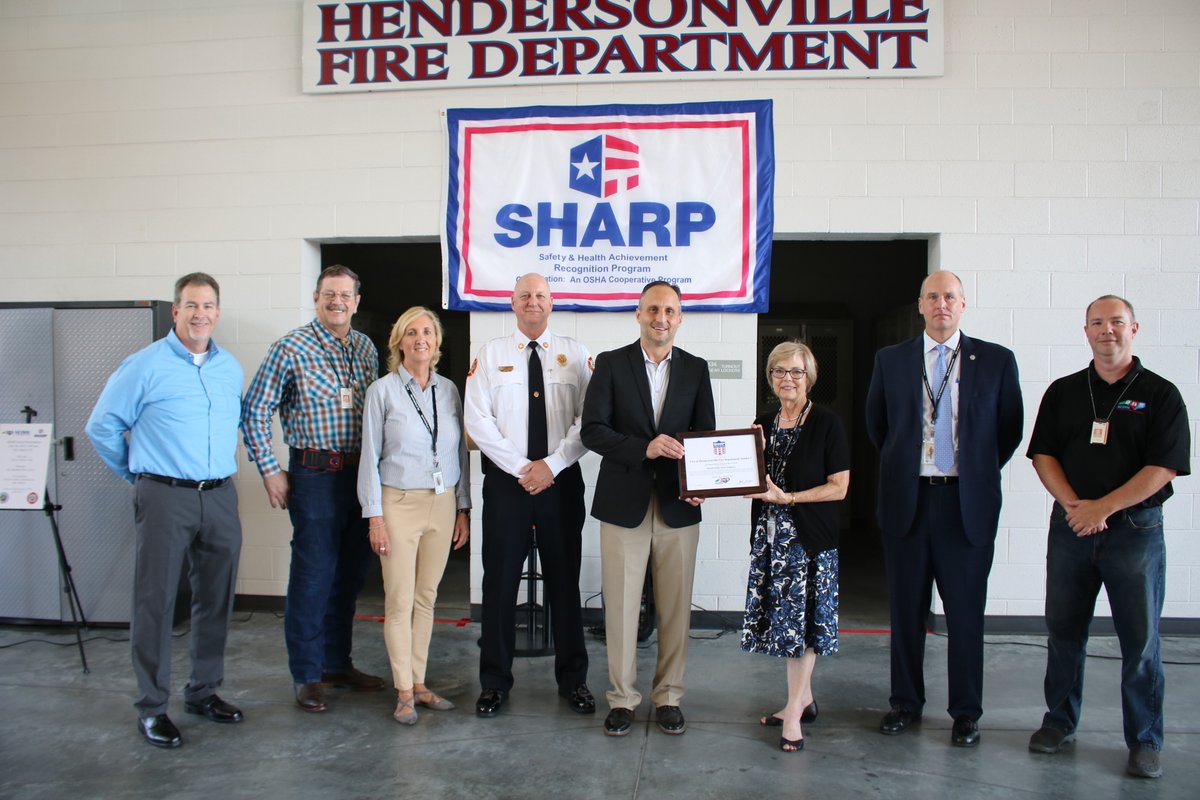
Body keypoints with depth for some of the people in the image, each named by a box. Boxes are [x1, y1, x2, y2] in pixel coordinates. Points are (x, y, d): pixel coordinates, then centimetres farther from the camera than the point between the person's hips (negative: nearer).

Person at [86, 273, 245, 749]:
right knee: (155, 602, 1)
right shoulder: (145, 365, -4)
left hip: (220, 497, 5)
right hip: (165, 498, -5)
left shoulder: (231, 369, 10)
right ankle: (152, 707, 12)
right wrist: (137, 474, 7)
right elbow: (102, 426, 1)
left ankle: (204, 692, 27)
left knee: (216, 600, 11)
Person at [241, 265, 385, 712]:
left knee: (350, 574, 13)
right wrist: (269, 470, -7)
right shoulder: (291, 349, -6)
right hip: (315, 474, -5)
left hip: (360, 473, 5)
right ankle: (307, 675, 13)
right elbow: (254, 411, -4)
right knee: (313, 575, 0)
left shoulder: (366, 349, 9)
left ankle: (338, 664, 27)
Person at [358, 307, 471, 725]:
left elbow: (460, 453, 10)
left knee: (426, 597, 10)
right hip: (399, 503, -3)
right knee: (400, 601, 0)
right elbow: (370, 458, -3)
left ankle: (419, 683, 22)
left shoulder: (448, 390, 6)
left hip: (442, 504, 4)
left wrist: (463, 509, 8)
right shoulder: (382, 390, -4)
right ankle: (404, 692, 12)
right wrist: (374, 517, -7)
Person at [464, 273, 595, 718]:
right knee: (500, 582, 5)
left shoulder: (574, 354, 4)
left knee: (565, 580, 8)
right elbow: (477, 419, -3)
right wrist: (521, 467, -10)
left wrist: (551, 466, -12)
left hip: (561, 480, 0)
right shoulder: (491, 354, 5)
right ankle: (494, 680, 19)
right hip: (506, 480, 0)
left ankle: (572, 679, 21)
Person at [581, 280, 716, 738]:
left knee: (676, 607, 8)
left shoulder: (696, 369, 8)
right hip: (624, 503, -2)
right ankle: (622, 697, 19)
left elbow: (706, 435, 7)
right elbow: (592, 430, -6)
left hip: (678, 506, 2)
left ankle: (668, 696, 23)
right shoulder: (611, 364, 2)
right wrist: (643, 447, -20)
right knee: (621, 606, 4)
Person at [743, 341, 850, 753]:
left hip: (810, 537, -5)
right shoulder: (764, 424, 10)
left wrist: (786, 497, -17)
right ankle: (803, 699, 25)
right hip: (770, 534, 6)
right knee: (786, 617, 10)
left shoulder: (826, 423, -7)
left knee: (802, 618, -2)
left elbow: (839, 487, -11)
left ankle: (794, 712, 7)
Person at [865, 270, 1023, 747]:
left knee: (966, 612, 6)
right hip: (906, 501, 1)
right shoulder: (891, 360, 5)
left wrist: (980, 471, 7)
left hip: (967, 504, -1)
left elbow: (1010, 427, 9)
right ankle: (906, 703, 25)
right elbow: (876, 422, 16)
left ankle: (966, 712, 20)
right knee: (906, 609, 10)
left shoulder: (996, 360, 2)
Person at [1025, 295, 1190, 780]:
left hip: (1136, 529, -3)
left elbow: (1164, 467, -9)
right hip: (1070, 526, 3)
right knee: (1064, 631, 10)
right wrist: (1073, 505, -12)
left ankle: (1145, 741, 17)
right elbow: (1043, 454, 4)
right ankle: (1060, 721, 24)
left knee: (1140, 640, 3)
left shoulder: (1160, 395, -1)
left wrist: (1104, 507, -16)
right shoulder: (1063, 392, 8)